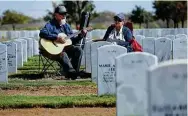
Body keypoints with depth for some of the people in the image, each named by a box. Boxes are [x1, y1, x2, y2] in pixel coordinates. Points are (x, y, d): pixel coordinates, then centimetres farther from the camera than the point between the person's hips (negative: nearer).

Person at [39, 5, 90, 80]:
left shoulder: (66, 26, 18)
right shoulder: (51, 25, -5)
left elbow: (72, 41, 19)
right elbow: (42, 33, -26)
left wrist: (81, 35, 1)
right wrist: (57, 38, -28)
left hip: (65, 48, 7)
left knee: (78, 50, -12)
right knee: (63, 54, -35)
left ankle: (74, 72, -20)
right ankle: (71, 72, -47)